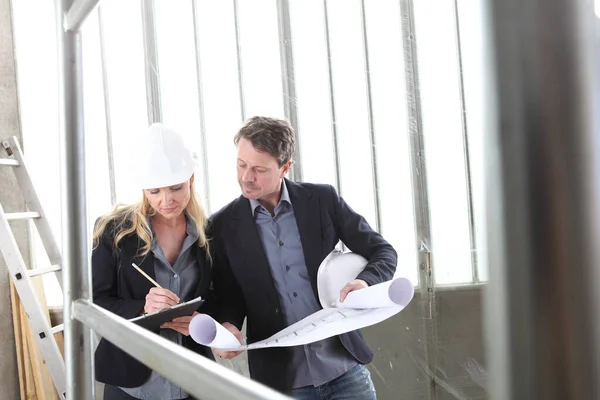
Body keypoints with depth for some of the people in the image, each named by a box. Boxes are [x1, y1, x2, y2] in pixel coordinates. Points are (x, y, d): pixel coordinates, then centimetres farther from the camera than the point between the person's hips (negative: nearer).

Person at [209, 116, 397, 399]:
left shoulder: (322, 199, -1)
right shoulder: (223, 225, -1)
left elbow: (382, 251, 4)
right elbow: (228, 298, 5)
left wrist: (366, 282, -16)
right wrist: (227, 326, -16)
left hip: (343, 367, 1)